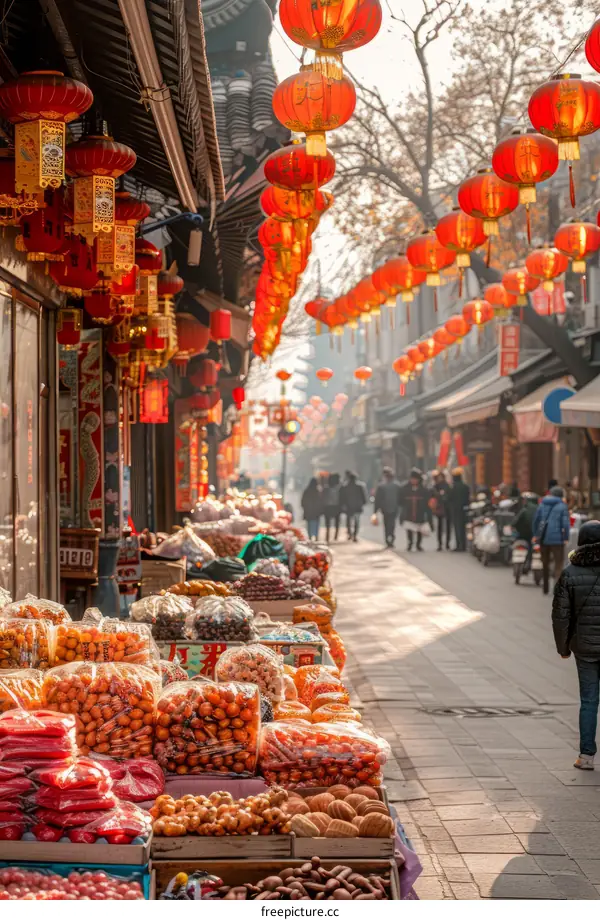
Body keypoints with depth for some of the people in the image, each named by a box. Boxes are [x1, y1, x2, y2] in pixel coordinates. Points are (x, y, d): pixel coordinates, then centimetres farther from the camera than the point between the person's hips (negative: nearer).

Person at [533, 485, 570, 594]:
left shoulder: (542, 504, 7)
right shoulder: (562, 506, -5)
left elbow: (536, 520, 8)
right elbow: (565, 523, -11)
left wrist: (536, 534, 15)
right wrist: (566, 538, -4)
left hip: (543, 538, 5)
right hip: (557, 538, -5)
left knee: (545, 562, 16)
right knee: (559, 562, -2)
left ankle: (546, 588, 22)